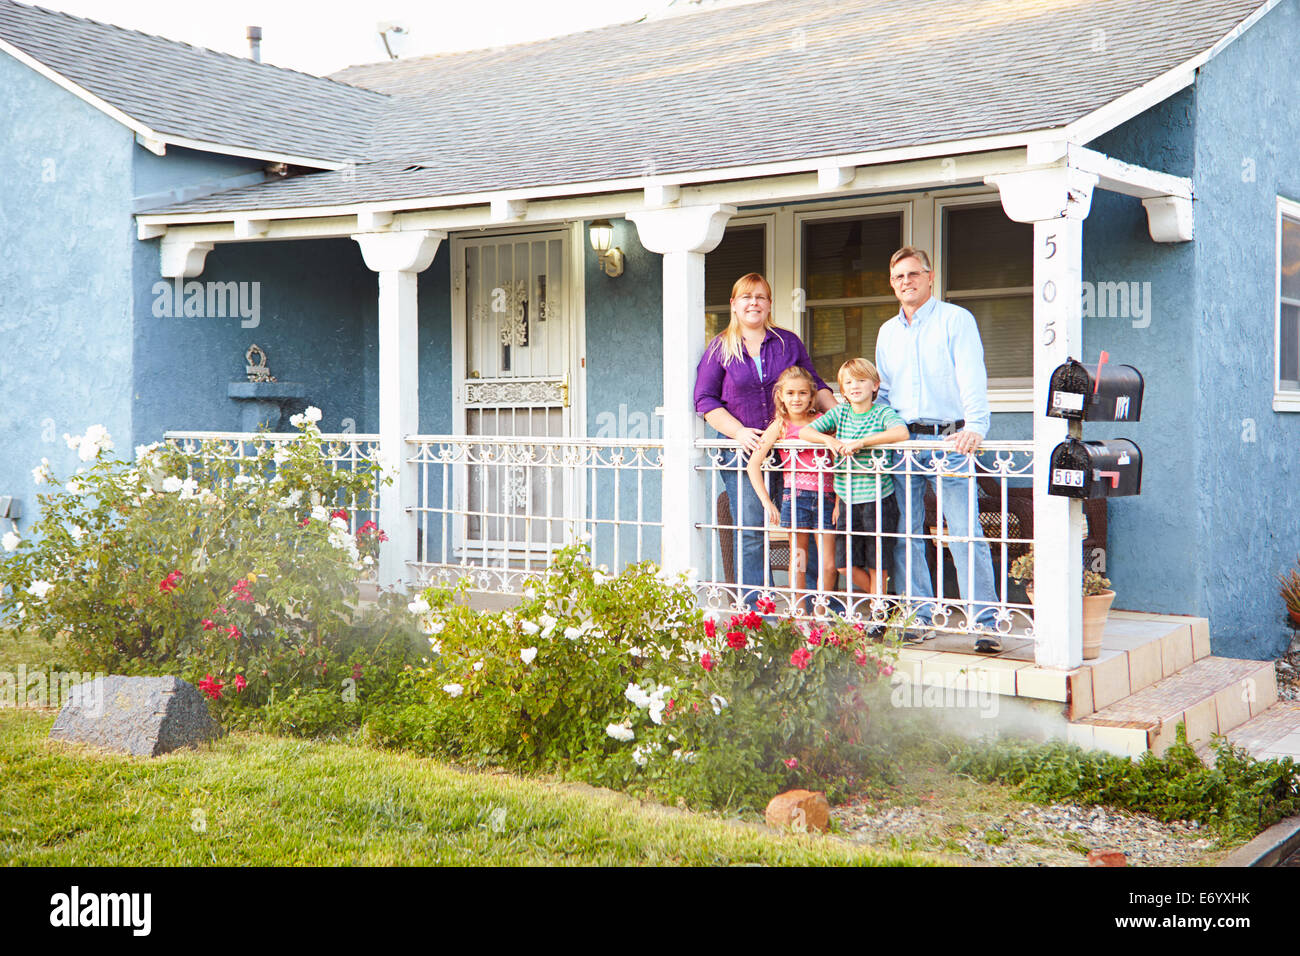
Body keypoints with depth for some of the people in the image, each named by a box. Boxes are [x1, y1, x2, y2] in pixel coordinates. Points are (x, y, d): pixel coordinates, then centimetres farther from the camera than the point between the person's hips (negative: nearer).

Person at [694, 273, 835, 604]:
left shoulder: (789, 342, 13)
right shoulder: (720, 349, 8)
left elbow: (815, 387, 16)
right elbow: (705, 400, 3)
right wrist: (739, 432, -11)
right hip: (742, 451, -1)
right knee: (750, 532, -5)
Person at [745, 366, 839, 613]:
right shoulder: (780, 426, 0)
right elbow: (753, 465, -4)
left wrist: (838, 501, 2)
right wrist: (767, 502, -8)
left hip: (825, 498, 2)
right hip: (795, 497, -2)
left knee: (828, 565, 0)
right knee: (798, 561, 4)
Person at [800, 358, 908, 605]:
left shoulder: (882, 412, -6)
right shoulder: (839, 412, 7)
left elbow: (901, 432, -27)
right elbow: (804, 431, 6)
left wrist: (860, 442, -26)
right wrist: (828, 439, -14)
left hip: (878, 499, -5)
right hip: (848, 501, 5)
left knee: (876, 564, 2)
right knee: (845, 564, 8)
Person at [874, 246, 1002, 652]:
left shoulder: (955, 320, 2)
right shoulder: (887, 332, 19)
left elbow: (972, 378, -10)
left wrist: (974, 427, -24)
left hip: (948, 439, -5)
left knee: (965, 534, -9)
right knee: (906, 534, 4)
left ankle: (983, 622, -7)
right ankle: (920, 617, 12)